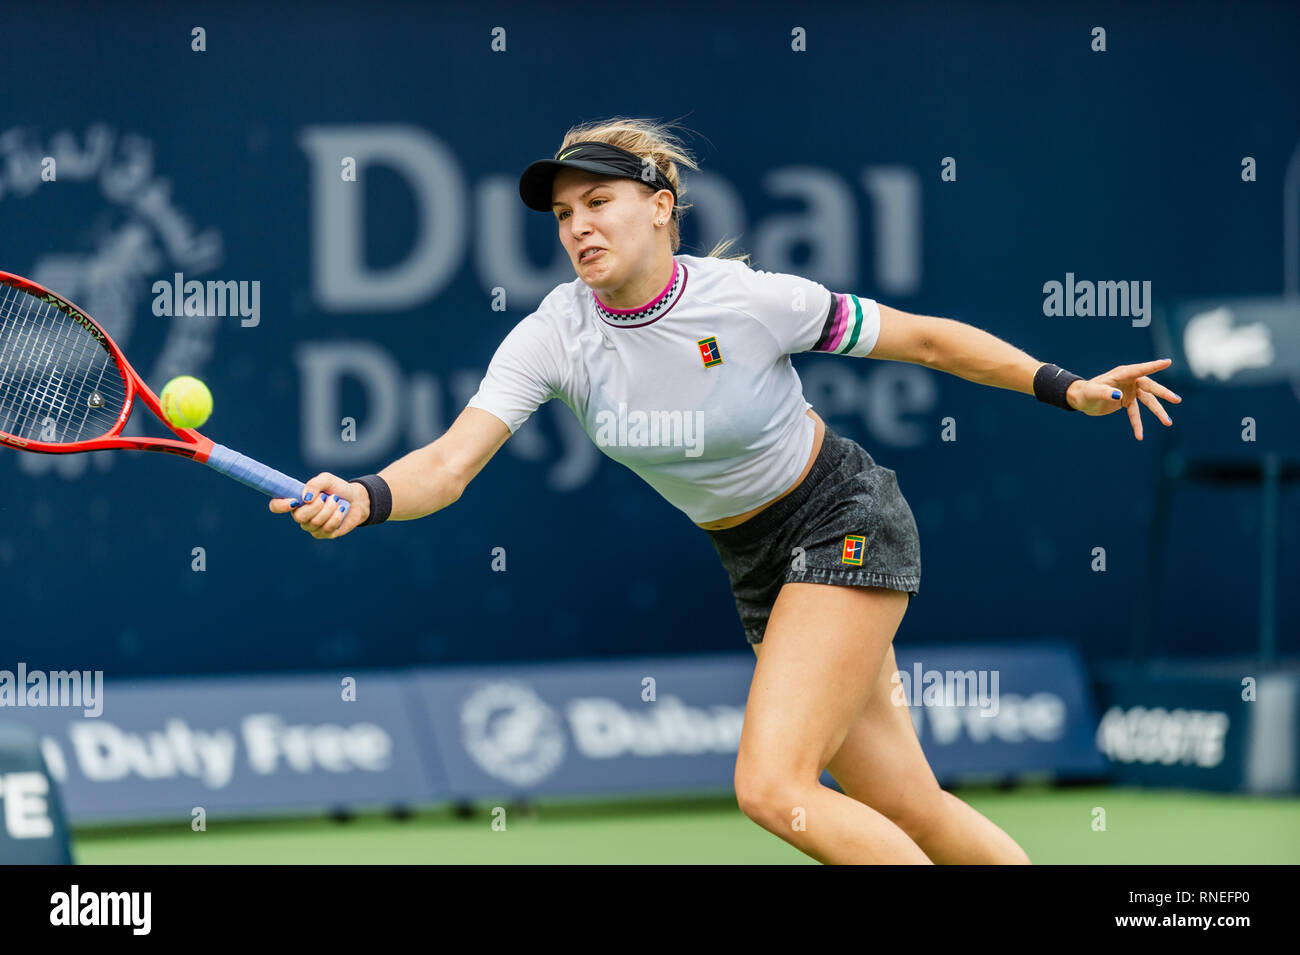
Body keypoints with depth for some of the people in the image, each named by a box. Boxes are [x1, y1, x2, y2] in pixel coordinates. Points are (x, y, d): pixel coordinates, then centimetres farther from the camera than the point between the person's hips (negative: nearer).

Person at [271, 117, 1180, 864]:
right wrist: (363, 499, -43)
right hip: (757, 564, 5)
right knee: (911, 817, 6)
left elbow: (925, 338, -9)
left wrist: (1068, 389, -12)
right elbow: (450, 461, -23)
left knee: (774, 786, -19)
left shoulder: (751, 299, -21)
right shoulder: (555, 336, -12)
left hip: (847, 524, -5)